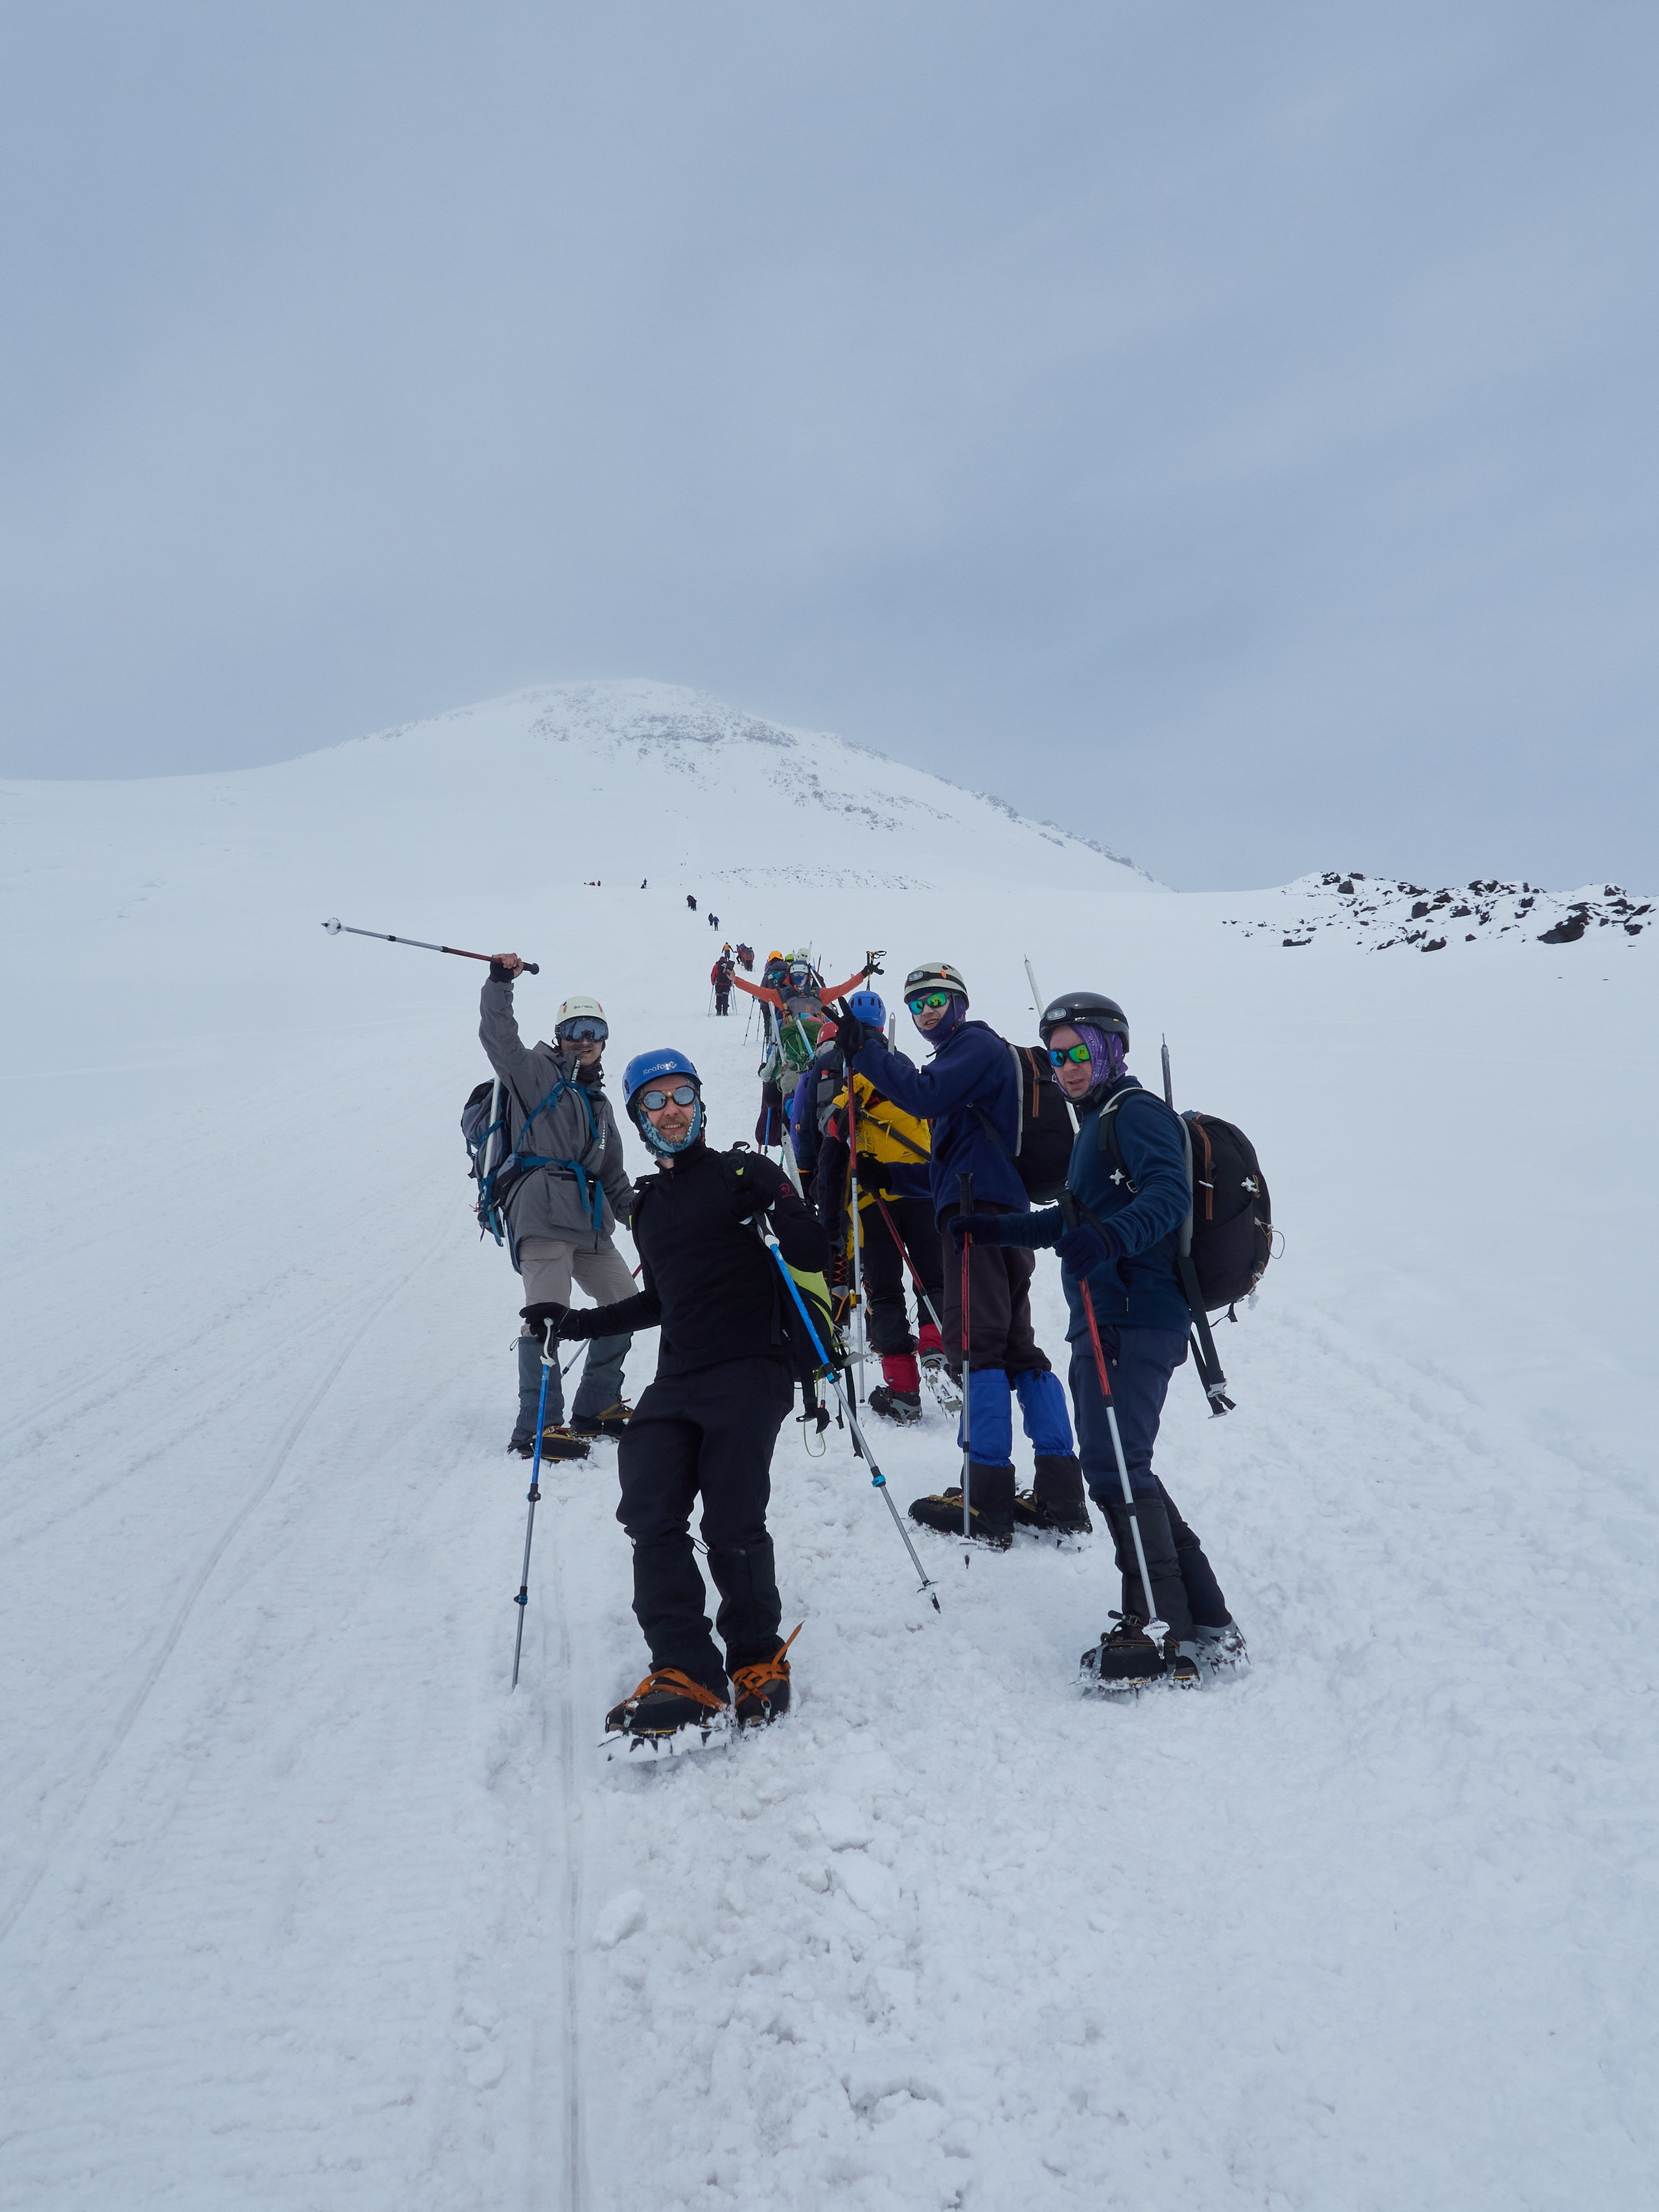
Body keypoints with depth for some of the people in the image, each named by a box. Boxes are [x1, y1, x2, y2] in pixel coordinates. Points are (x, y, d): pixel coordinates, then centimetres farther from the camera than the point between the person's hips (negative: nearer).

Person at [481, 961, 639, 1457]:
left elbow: (613, 1171, 30)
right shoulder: (538, 1072, 7)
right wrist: (500, 982, -19)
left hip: (589, 1220, 8)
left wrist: (635, 1213, 23)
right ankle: (537, 1427, -16)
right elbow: (498, 1037, -11)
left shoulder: (597, 1102, 27)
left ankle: (595, 1407, 22)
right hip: (542, 1209, -8)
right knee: (547, 1314, -17)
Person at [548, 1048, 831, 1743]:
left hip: (748, 1372, -6)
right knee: (651, 1517, -12)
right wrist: (578, 1323, 24)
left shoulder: (744, 1174, 4)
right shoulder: (648, 1203, 21)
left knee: (733, 1526, -13)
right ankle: (685, 1673, -8)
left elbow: (812, 1256, -3)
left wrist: (782, 1212, -24)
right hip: (676, 1381, 6)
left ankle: (757, 1659, 10)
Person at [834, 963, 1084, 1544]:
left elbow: (925, 1095, -20)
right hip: (1004, 1208, 11)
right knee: (1015, 1344, 9)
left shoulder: (976, 1043, -1)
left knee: (975, 1341, -13)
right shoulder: (970, 1051, 29)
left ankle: (988, 1500, -15)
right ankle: (1060, 1495, 8)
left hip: (980, 1208, -11)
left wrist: (867, 1052, -14)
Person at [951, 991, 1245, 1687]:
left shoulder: (1137, 1113, -8)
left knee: (1114, 1468, -10)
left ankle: (1162, 1631, -1)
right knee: (1116, 1468, 12)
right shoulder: (1096, 1124, 23)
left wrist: (1113, 1236, -43)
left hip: (1133, 1322, -11)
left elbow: (1170, 1193, -26)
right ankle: (1203, 1621, 19)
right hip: (1102, 1324, 11)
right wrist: (998, 1229, 29)